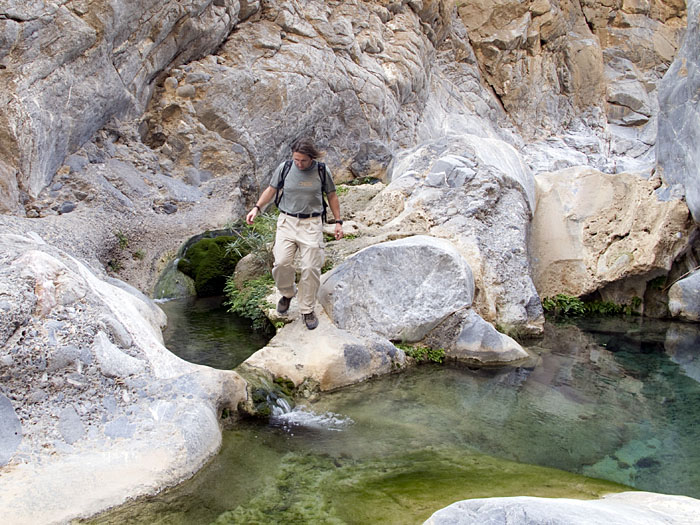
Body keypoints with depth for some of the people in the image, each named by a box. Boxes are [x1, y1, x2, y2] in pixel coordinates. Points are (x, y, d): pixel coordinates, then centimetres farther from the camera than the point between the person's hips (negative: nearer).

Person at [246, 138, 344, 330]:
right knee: (281, 263, -13)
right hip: (287, 222, 1)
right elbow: (271, 189, 13)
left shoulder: (322, 171, -1)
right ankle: (287, 293, 19)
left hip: (311, 224, -1)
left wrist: (338, 222, 9)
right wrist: (256, 208, 1)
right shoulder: (284, 168, 0)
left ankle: (308, 310, 11)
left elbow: (331, 196, 11)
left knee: (311, 268, -5)